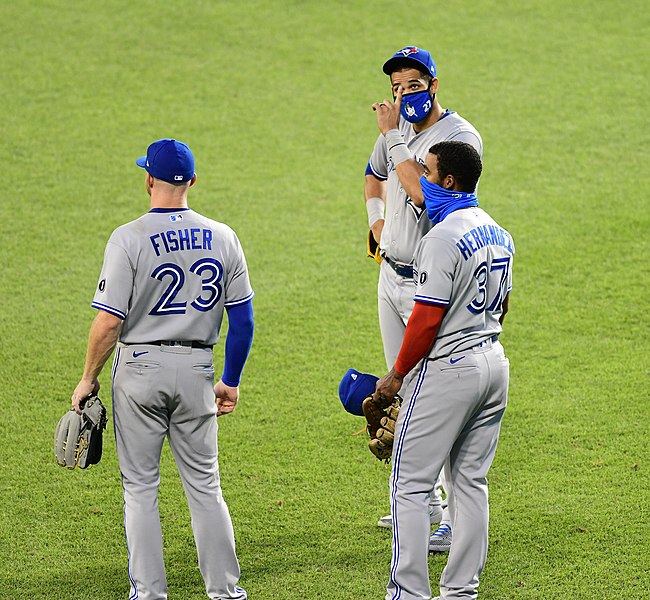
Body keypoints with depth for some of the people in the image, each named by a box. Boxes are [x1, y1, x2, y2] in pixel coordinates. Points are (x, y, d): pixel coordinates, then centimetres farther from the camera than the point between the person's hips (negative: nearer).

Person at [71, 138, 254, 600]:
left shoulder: (129, 238, -13)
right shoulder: (223, 238, 0)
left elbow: (109, 321, -15)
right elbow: (243, 321, 2)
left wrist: (89, 378, -3)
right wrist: (231, 381, 12)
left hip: (140, 367, -3)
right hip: (196, 370, 3)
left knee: (140, 485, 6)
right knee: (204, 483, 11)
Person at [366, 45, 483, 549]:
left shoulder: (460, 136, -15)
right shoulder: (400, 129, 9)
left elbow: (422, 191, -27)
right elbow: (375, 177, 30)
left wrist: (393, 136, -19)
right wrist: (377, 221, 15)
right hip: (392, 275, 8)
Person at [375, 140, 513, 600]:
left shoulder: (442, 238, -18)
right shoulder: (499, 233, 10)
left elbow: (427, 317, -19)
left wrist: (398, 373, -10)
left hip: (447, 371, -9)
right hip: (494, 363, 9)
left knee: (410, 484, -3)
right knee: (471, 481, 13)